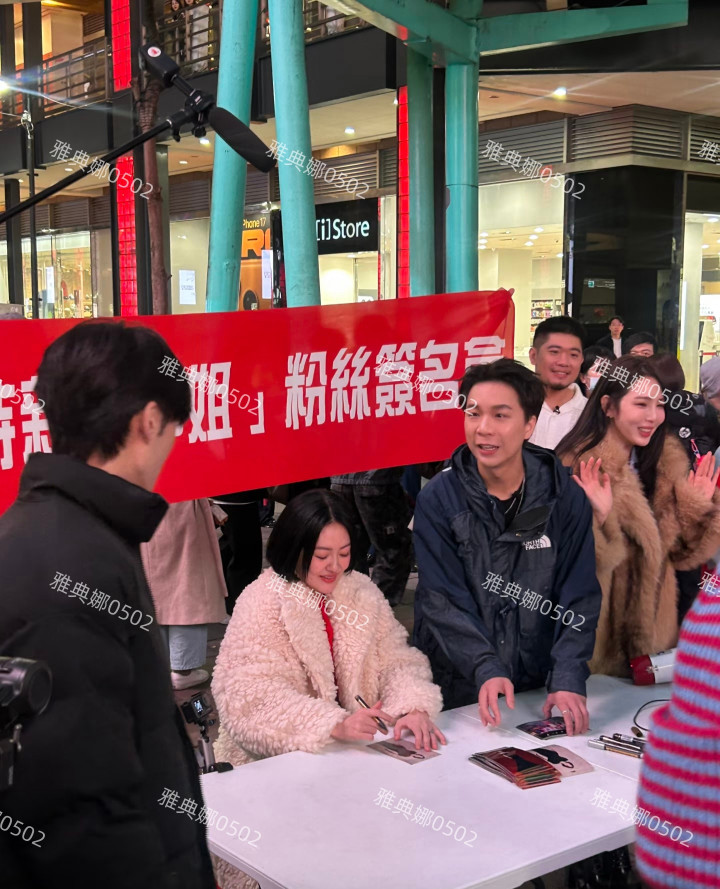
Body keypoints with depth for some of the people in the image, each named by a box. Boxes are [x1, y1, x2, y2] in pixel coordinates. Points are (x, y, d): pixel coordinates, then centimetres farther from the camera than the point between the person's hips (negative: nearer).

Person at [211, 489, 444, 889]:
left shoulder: (362, 592, 7)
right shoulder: (262, 602, -10)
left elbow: (397, 658, 4)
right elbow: (251, 697, -20)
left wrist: (413, 706, -19)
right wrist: (334, 725, -32)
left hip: (354, 750, 5)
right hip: (275, 762, -5)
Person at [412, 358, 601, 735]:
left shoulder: (565, 496, -4)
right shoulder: (438, 499, -8)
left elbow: (579, 597, -6)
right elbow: (442, 599, -12)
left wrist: (567, 679, -18)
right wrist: (485, 669, -24)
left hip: (538, 685, 1)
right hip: (457, 689, -1)